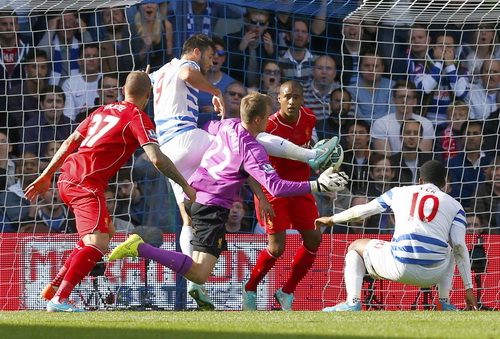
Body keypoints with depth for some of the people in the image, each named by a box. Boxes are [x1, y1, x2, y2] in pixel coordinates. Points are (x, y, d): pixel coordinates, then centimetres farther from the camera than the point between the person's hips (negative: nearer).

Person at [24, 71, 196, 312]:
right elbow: (157, 158, -15)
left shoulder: (104, 111, 19)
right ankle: (59, 299, -31)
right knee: (98, 244, -18)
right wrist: (185, 185, -9)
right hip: (87, 184, -9)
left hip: (67, 178, 9)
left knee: (107, 231, 24)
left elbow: (70, 143, 22)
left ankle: (55, 286, 21)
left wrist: (46, 176, 28)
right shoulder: (138, 118, -3)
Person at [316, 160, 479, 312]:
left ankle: (352, 303, 8)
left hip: (400, 267, -1)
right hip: (433, 274, 1)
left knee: (356, 247, 27)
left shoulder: (399, 192, 18)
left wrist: (332, 219, 44)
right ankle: (445, 303, 22)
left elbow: (363, 211, 26)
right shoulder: (455, 205, 16)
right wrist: (469, 288, 7)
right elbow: (460, 247, 6)